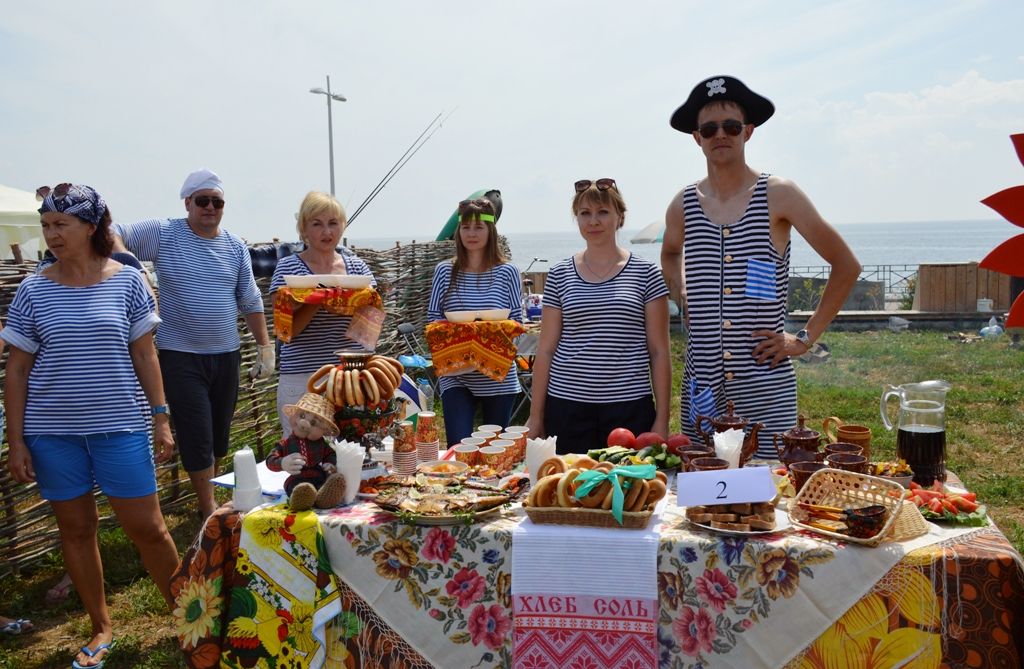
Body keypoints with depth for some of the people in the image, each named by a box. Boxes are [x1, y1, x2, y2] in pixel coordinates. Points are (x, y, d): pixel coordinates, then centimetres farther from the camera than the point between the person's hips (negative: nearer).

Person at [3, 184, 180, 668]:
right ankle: (101, 628, 27)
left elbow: (144, 355, 2)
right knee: (75, 528, 11)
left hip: (119, 427, -1)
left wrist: (161, 419, -1)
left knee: (147, 528, 1)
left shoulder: (127, 281, -2)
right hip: (53, 433, 2)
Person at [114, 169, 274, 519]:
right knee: (197, 437, -2)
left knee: (219, 435, 14)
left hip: (226, 355, 4)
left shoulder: (236, 247, 5)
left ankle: (209, 492, 34)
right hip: (180, 356, -4)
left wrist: (266, 347, 5)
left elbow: (250, 302, 8)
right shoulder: (163, 234, -4)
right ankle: (209, 510, 11)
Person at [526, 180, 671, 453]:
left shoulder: (646, 274, 2)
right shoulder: (559, 276, 6)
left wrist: (662, 419, -3)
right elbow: (546, 349, 7)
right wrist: (535, 415, 4)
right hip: (566, 407, 1)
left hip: (630, 408, -1)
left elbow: (659, 351, 2)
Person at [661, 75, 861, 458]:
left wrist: (806, 338, -1)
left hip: (766, 384, -3)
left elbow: (846, 266, 2)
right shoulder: (683, 205, 6)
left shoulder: (778, 196, -4)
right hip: (701, 386, 3)